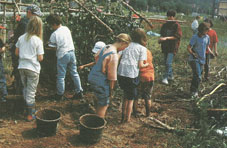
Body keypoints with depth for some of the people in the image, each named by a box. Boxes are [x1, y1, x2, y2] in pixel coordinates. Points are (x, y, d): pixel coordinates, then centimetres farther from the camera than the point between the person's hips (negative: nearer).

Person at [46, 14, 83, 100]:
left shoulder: (54, 34, -14)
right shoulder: (66, 29, 4)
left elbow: (53, 48, -8)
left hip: (62, 55, -6)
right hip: (71, 52, 6)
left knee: (61, 76, 6)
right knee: (74, 73, 13)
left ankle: (60, 95, 16)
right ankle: (79, 92, 18)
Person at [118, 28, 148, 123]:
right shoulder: (142, 48, 1)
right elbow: (140, 65, -7)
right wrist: (146, 65, 12)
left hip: (120, 73, 4)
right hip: (131, 75, -4)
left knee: (126, 95, 24)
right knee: (131, 98, 16)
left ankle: (123, 116, 30)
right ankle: (127, 118, 24)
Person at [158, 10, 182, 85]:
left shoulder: (176, 25, -8)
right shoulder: (165, 25, 10)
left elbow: (177, 36, -14)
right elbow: (162, 34, 20)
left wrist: (166, 38, -20)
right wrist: (161, 38, -3)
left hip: (172, 47, -7)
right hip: (165, 46, 7)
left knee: (168, 62, -13)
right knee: (166, 62, 14)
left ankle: (165, 77, -7)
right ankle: (170, 76, 29)